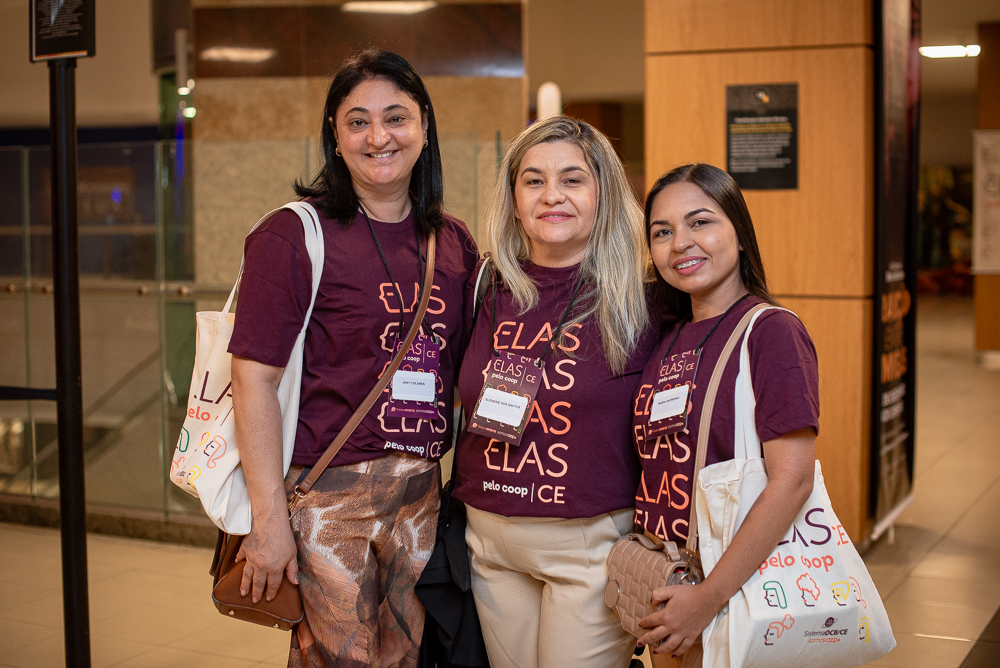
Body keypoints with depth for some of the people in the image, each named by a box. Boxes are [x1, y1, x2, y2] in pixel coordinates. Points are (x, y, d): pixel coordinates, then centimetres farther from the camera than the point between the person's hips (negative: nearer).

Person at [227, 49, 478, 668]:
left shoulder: (454, 242, 9)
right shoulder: (296, 235, -7)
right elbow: (255, 378, -11)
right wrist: (269, 515, -14)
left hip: (422, 494, 5)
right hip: (327, 494, -5)